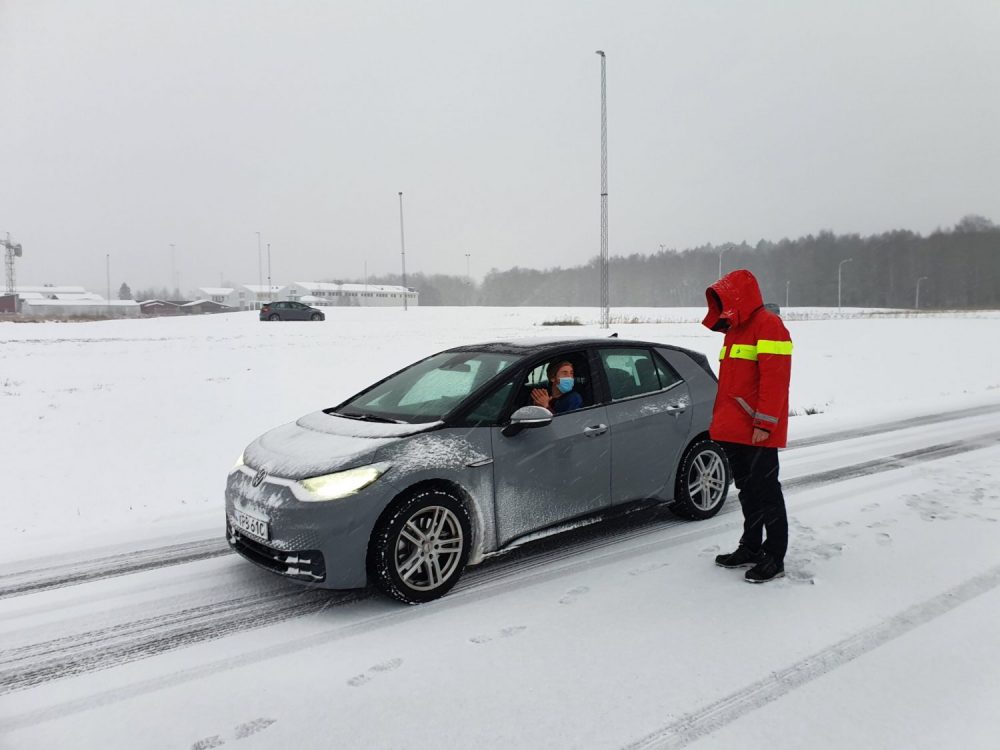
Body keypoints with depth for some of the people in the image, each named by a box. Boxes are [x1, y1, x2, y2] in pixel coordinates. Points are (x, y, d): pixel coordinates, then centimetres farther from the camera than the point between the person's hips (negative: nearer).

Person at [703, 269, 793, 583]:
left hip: (758, 433, -9)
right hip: (734, 430, 9)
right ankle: (751, 548, 27)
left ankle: (775, 557, 8)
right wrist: (720, 419, 19)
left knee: (765, 491, -2)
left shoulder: (768, 325, -12)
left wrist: (764, 424, -22)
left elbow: (775, 379, -19)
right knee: (746, 489, 16)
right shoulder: (734, 329, 18)